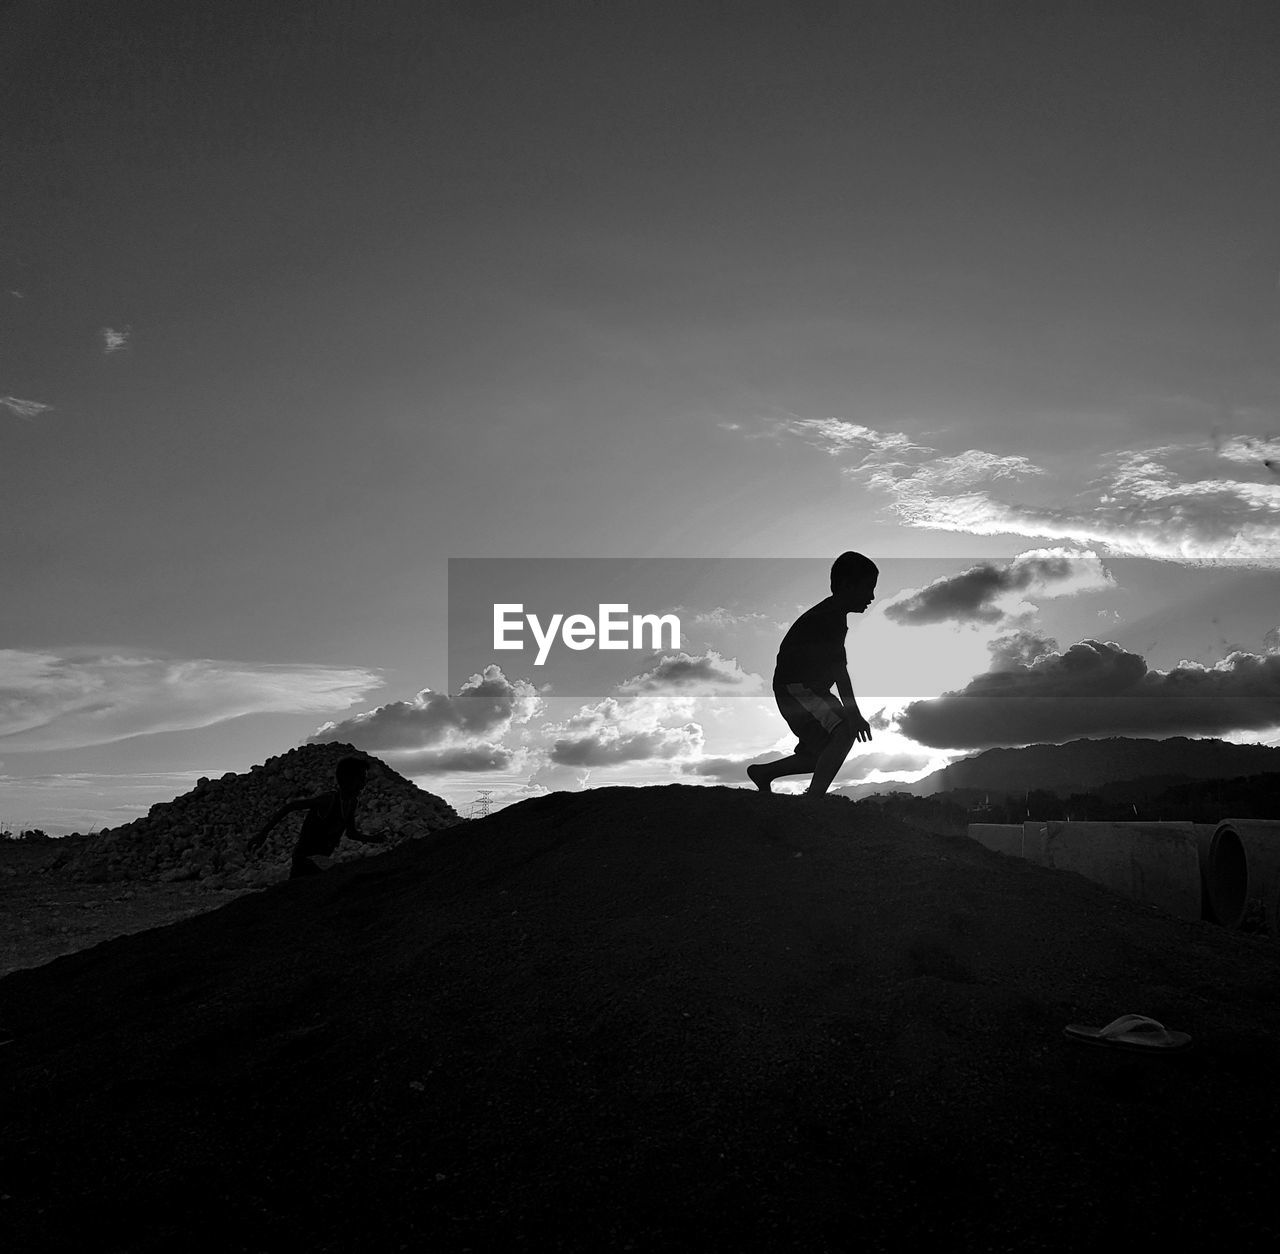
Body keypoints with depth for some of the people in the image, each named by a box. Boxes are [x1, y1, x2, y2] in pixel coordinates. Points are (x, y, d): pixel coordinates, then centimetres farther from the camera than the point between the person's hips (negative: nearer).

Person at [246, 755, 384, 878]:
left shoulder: (351, 803, 4)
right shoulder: (329, 799, -23)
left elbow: (351, 833, 19)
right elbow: (289, 806, -22)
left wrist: (373, 839, 2)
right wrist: (263, 833, -26)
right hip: (304, 860, -8)